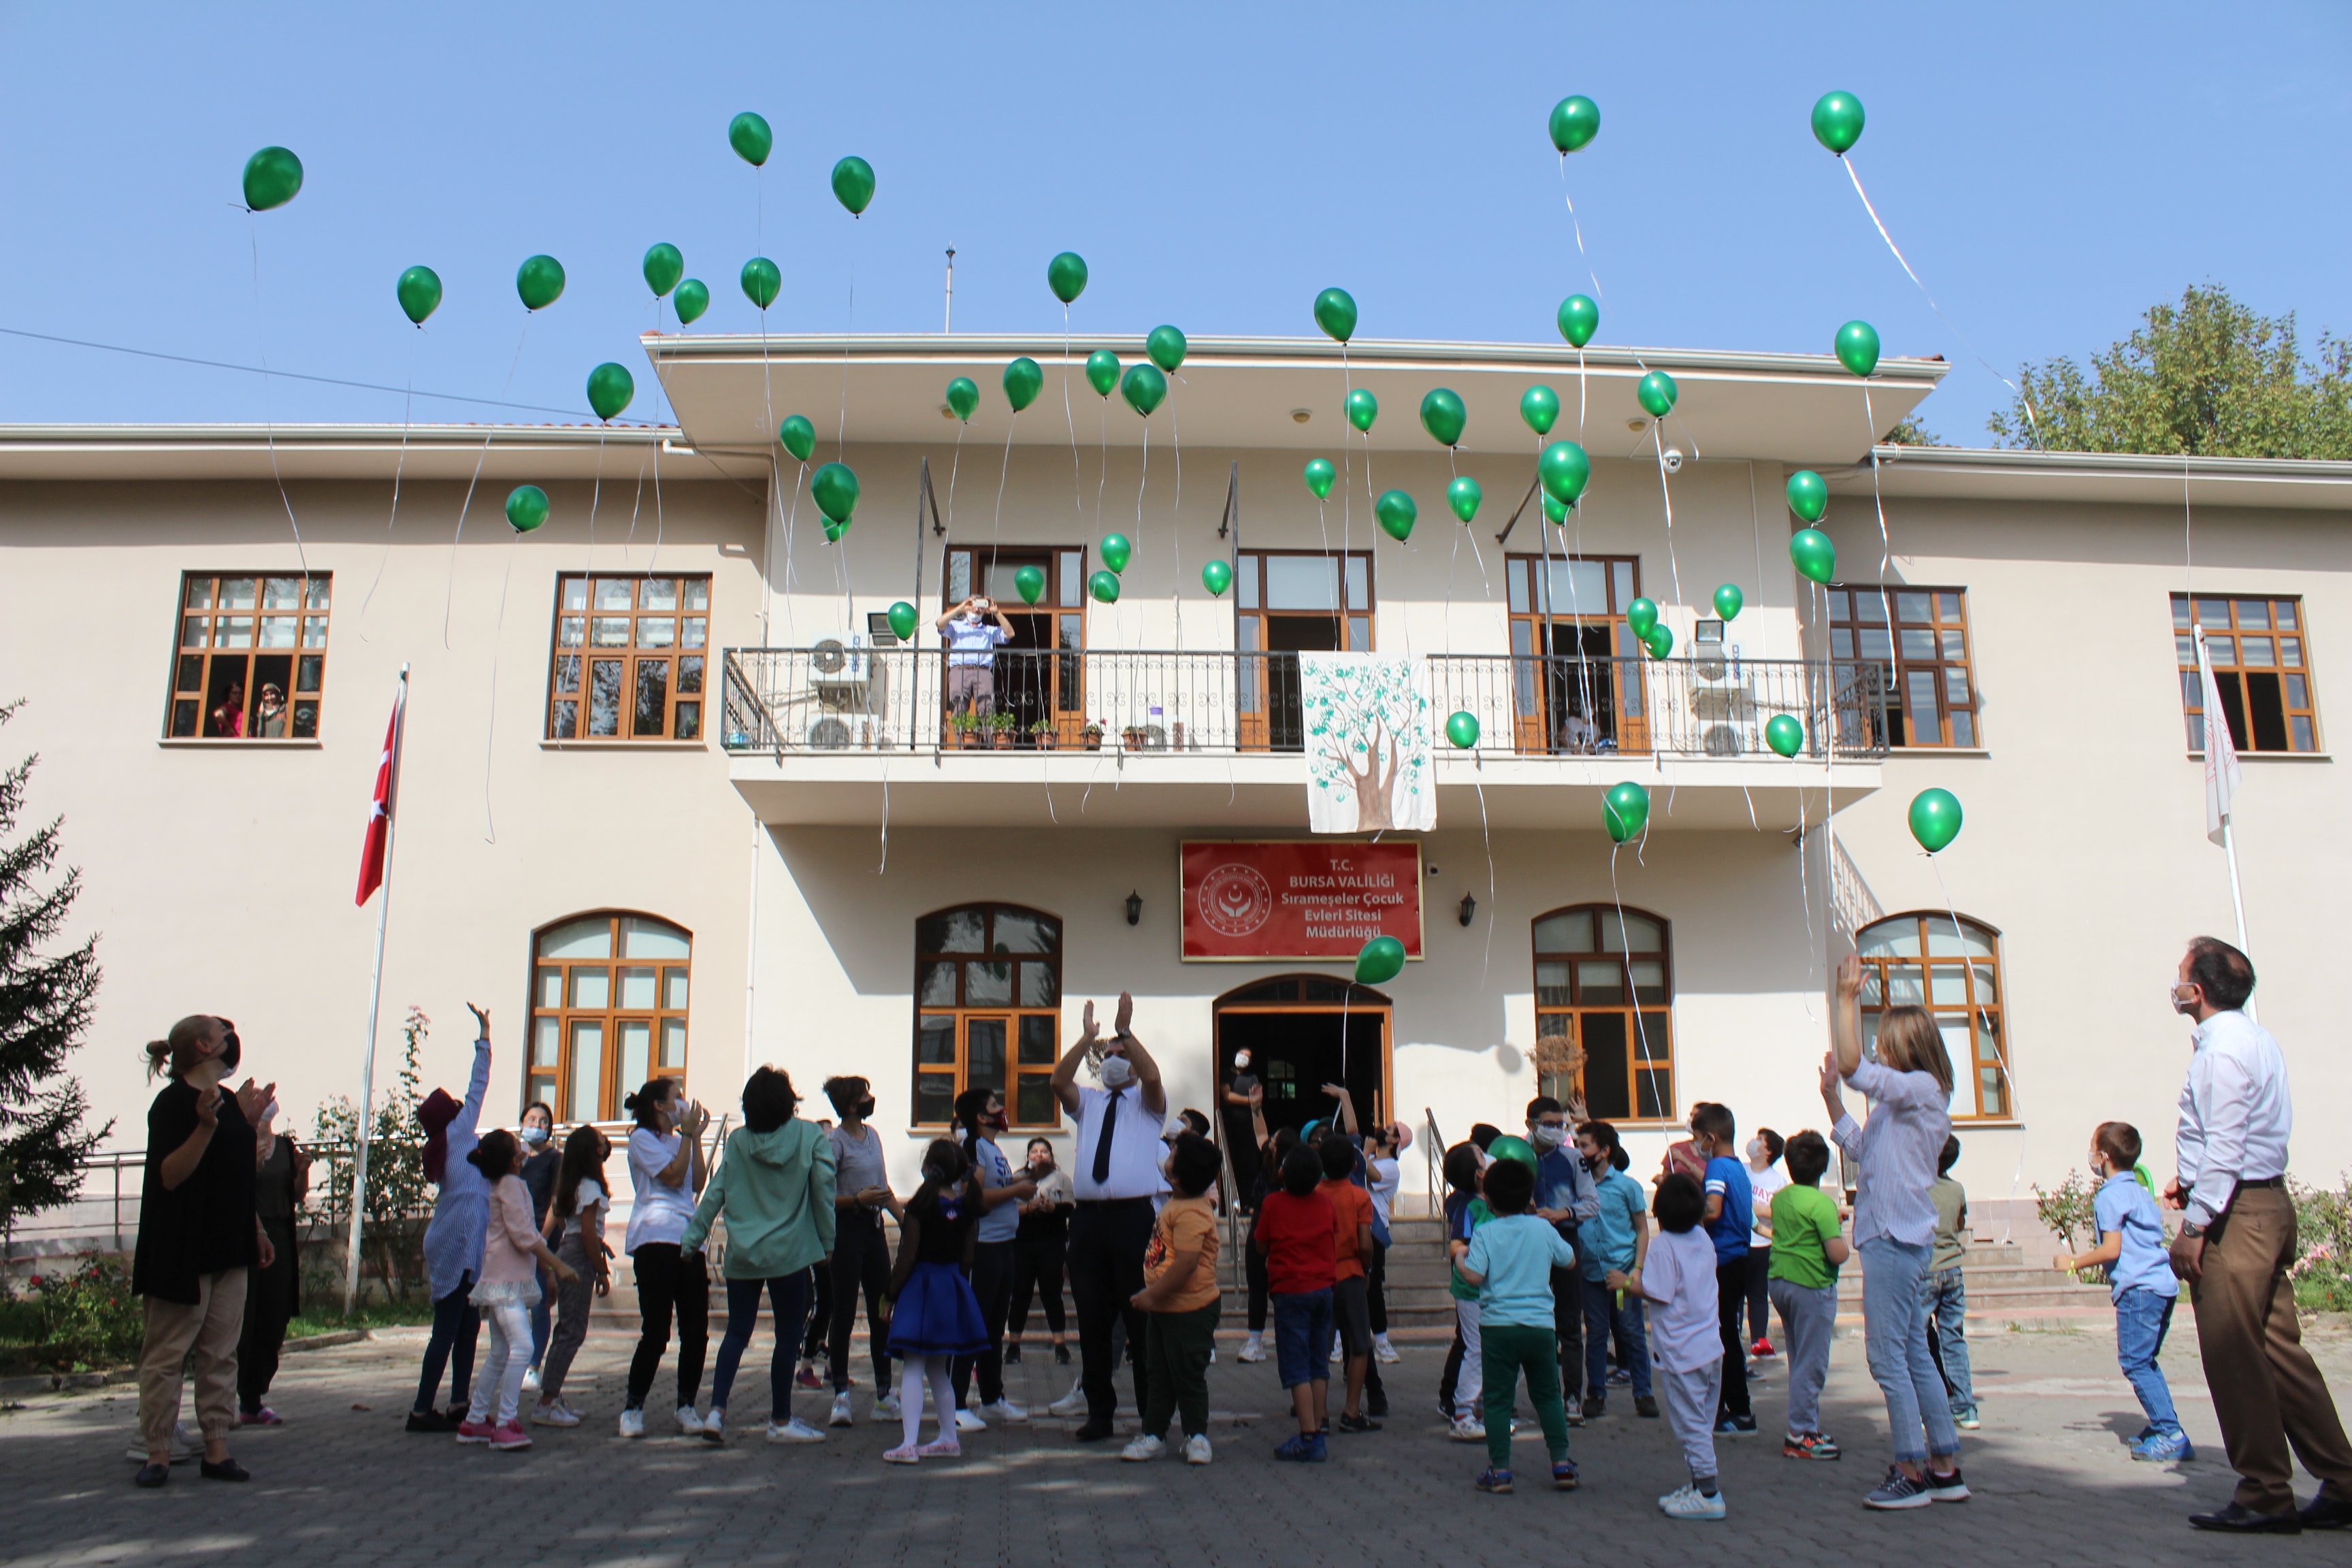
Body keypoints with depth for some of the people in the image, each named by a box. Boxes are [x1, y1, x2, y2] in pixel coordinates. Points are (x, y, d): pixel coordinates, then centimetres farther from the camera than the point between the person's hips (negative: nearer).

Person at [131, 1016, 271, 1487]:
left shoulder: (229, 1101, 15)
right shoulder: (173, 1102, -10)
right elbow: (169, 1176, -17)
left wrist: (256, 1232, 21)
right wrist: (205, 1126, -29)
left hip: (229, 1250, 8)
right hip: (182, 1250, -7)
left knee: (221, 1354, 7)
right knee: (166, 1353, 1)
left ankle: (217, 1450, 10)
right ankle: (158, 1454, 10)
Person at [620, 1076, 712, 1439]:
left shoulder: (677, 1140, 25)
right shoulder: (642, 1138, 2)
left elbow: (697, 1183, 12)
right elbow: (674, 1176, -10)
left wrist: (697, 1136, 10)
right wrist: (688, 1133, -5)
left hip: (688, 1239, 7)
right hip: (655, 1239, -7)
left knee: (696, 1330, 1)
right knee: (656, 1331, -9)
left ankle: (686, 1406, 11)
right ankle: (633, 1408, 3)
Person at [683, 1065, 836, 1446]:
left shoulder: (737, 1140, 1)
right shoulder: (811, 1137, -6)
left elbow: (715, 1193, 3)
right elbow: (824, 1190, -5)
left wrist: (693, 1238, 11)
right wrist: (829, 1243, 3)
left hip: (741, 1255, 3)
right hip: (789, 1255, -3)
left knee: (737, 1331, 13)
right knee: (788, 1336, 6)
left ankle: (716, 1410, 3)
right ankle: (781, 1421, 12)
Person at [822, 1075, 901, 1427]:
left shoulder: (873, 1136, 13)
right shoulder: (834, 1141, -10)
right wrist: (857, 1199, -27)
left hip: (874, 1228, 7)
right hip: (847, 1229, -7)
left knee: (882, 1312, 9)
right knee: (844, 1314, -3)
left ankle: (884, 1394, 17)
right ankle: (841, 1395, 4)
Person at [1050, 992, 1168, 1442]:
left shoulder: (1147, 1103, 10)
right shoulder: (1087, 1103, 18)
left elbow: (1153, 1077, -12)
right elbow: (1059, 1082, -2)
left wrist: (1126, 1032, -13)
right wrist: (1087, 1037, -10)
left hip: (1134, 1215, -3)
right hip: (1089, 1217, 3)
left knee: (1141, 1316, 0)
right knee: (1092, 1318, 7)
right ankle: (1099, 1413, 17)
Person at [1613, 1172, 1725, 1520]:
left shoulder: (1663, 1246, -17)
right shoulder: (1703, 1239, 5)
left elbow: (1658, 1293, -21)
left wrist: (1627, 1282, -6)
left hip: (1681, 1352, -8)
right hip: (1711, 1346, 8)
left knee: (1690, 1423, -1)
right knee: (1703, 1421, 17)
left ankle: (1708, 1494, 2)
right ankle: (1704, 1481, 24)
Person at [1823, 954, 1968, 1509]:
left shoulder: (1921, 1087, -12)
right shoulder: (1903, 1099, 17)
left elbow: (1853, 1067, -24)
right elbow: (1860, 1147, 23)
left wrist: (1846, 999, -19)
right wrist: (1831, 1097, 14)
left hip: (1896, 1238, -10)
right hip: (1896, 1237, 10)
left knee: (1888, 1356, -5)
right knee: (1914, 1356, 14)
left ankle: (1912, 1474, 1)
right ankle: (1945, 1469, 21)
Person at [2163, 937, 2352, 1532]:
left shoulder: (2224, 1047, -15)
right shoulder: (2254, 1038, 16)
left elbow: (2224, 1144, -20)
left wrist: (2196, 1225, -19)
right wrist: (2194, 1178, 17)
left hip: (2237, 1214, -10)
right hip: (2269, 1204, 10)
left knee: (2233, 1355, -4)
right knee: (2279, 1350, 13)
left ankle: (2265, 1496, 2)